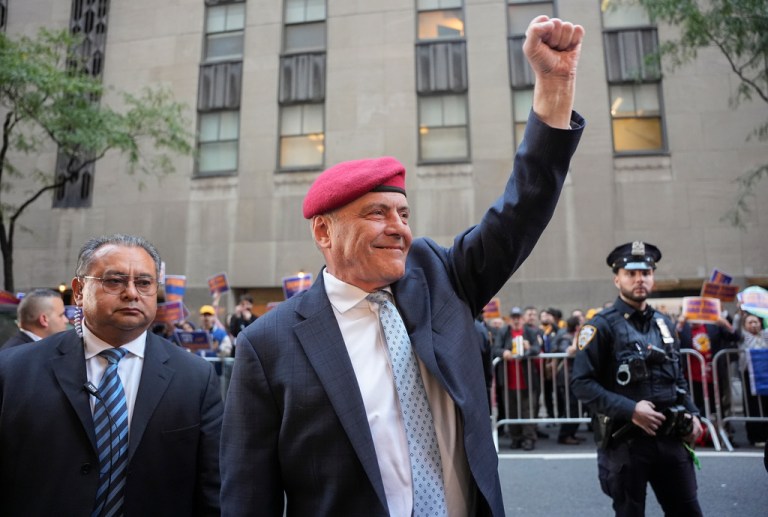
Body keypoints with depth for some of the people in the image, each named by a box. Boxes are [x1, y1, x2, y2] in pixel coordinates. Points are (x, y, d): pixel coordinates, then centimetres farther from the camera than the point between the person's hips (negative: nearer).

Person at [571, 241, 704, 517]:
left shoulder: (665, 324, 11)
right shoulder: (602, 325, -10)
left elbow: (678, 378, 21)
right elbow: (581, 383, -15)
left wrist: (692, 413, 6)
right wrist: (630, 410, -21)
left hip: (670, 439, 6)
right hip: (625, 441, -5)